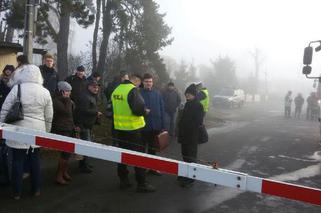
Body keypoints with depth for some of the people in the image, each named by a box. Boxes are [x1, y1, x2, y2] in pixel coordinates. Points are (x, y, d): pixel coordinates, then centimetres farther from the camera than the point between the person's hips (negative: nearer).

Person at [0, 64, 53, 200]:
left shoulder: (16, 89, -9)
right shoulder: (45, 92, 0)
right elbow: (49, 117, 5)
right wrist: (46, 132, 17)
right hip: (37, 132, 3)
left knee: (18, 161, 8)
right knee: (35, 159, 14)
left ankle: (17, 192, 18)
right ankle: (36, 190, 25)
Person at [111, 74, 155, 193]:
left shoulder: (117, 89, 7)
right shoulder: (133, 90, -16)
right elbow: (139, 108, -24)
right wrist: (145, 112, -5)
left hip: (119, 127, 7)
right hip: (132, 128, -7)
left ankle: (123, 181, 25)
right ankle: (141, 184, 8)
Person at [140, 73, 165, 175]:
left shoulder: (157, 94, 2)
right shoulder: (139, 93, -7)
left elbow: (162, 110, 3)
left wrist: (163, 125, 1)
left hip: (156, 126, 3)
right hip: (143, 126, -3)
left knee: (152, 147, 17)